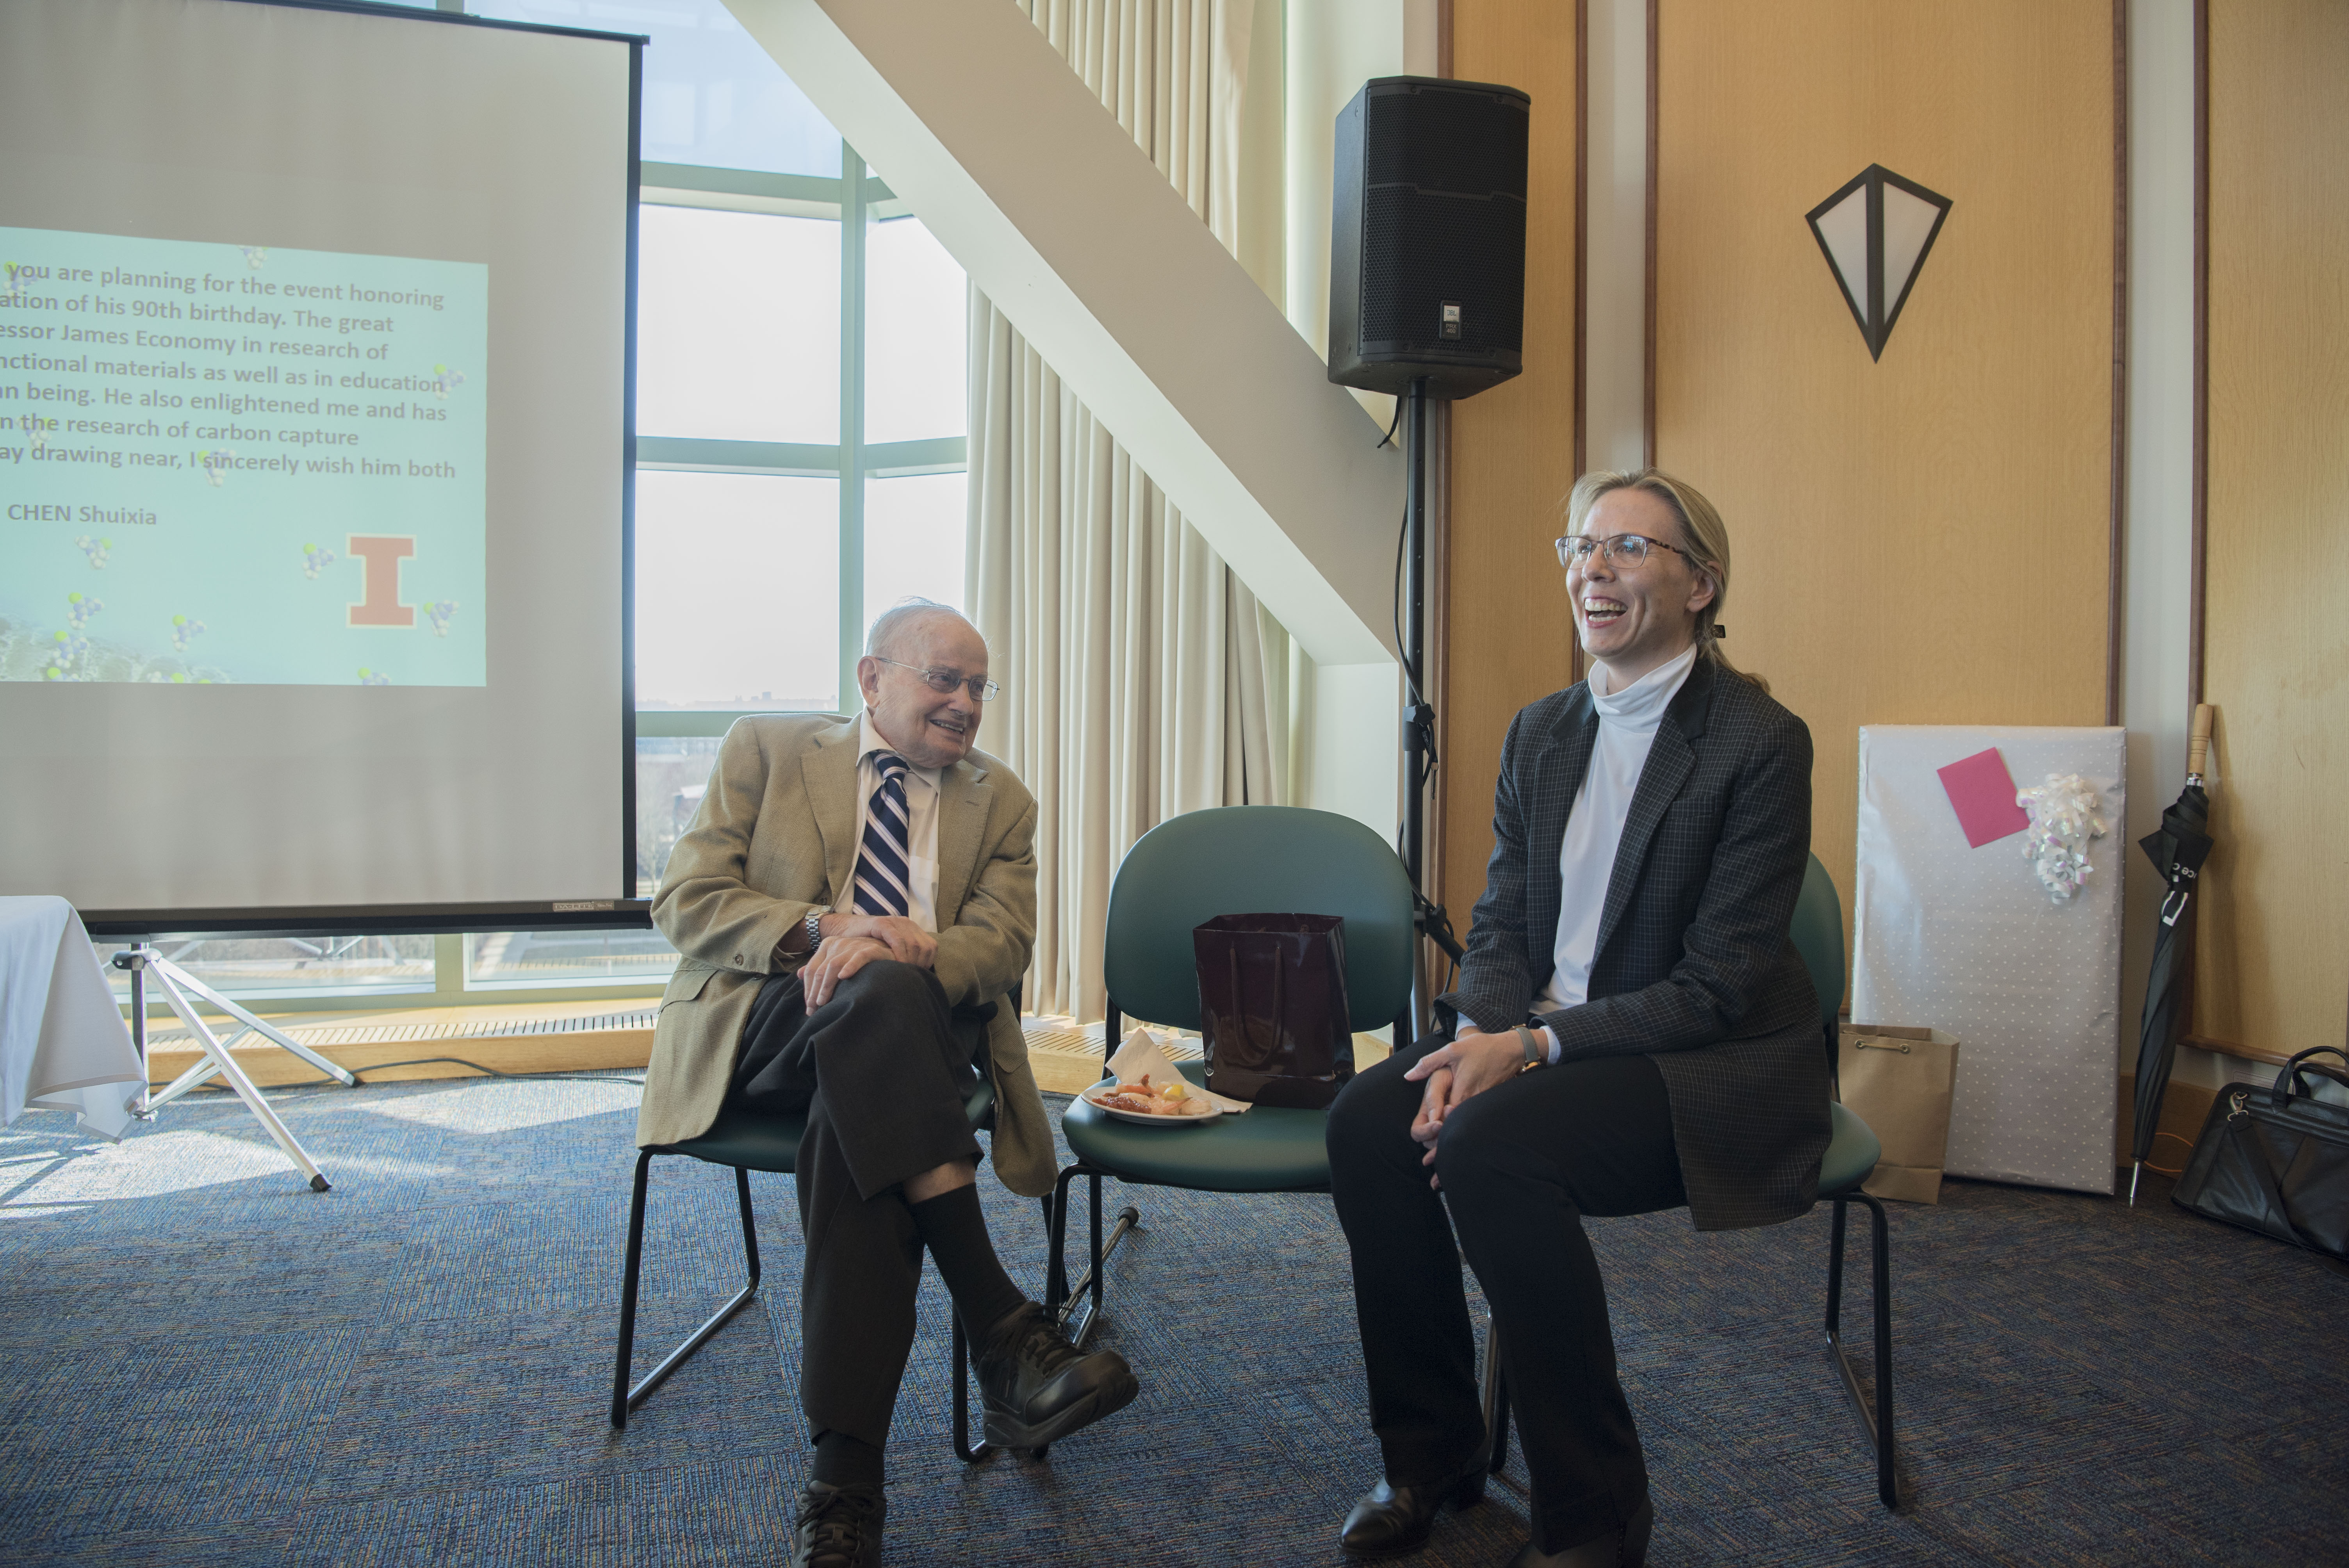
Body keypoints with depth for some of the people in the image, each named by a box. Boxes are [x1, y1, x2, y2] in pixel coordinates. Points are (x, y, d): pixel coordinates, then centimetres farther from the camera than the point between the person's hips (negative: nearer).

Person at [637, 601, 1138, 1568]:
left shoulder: (1000, 800, 16)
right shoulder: (767, 751, 12)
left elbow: (1003, 944, 2)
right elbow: (683, 901, 2)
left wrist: (910, 949, -21)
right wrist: (821, 928, -16)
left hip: (897, 1050, 2)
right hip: (759, 1029, -1)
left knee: (855, 1119, -35)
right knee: (879, 991, -36)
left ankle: (846, 1477, -35)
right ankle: (1001, 1331, -38)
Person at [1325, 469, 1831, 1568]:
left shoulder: (1759, 741, -12)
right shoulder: (1542, 732, 9)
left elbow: (1719, 986, -16)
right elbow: (1501, 920, 8)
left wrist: (1535, 1046, -23)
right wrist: (1484, 1035, -13)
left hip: (1716, 1068, -6)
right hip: (1541, 1040, 6)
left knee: (1489, 1143, -31)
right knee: (1368, 1122, -19)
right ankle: (1430, 1456, 3)